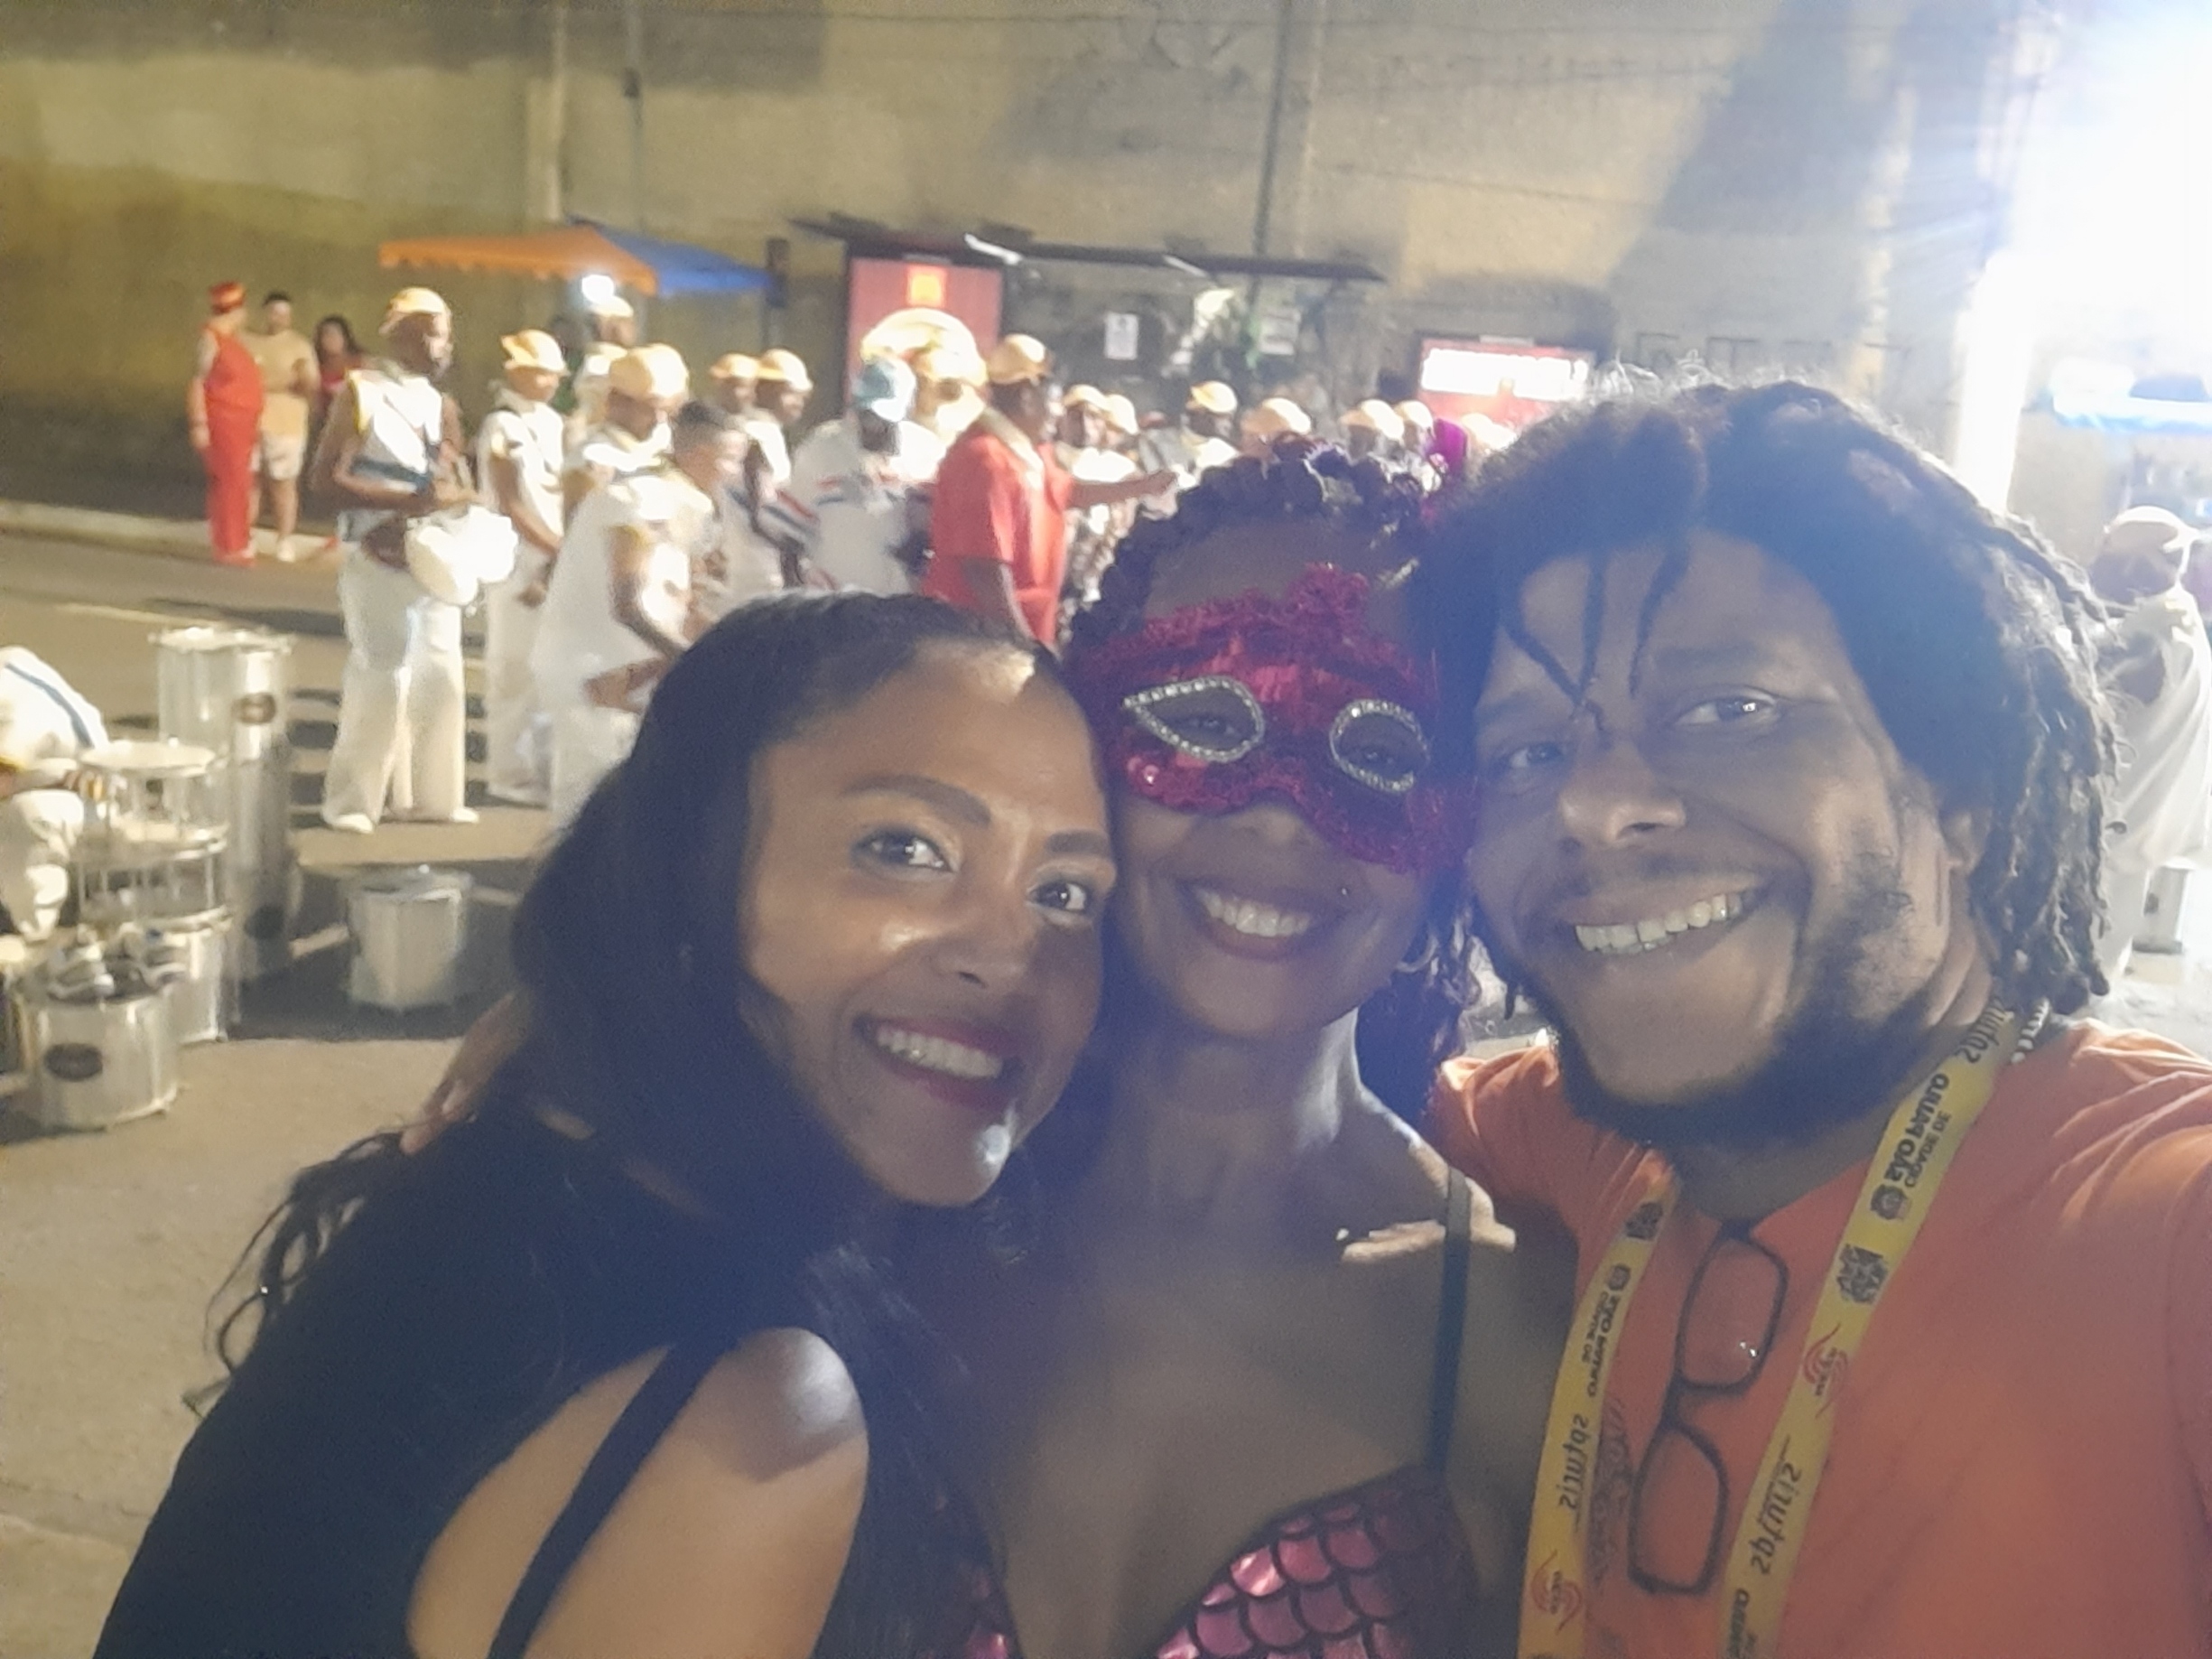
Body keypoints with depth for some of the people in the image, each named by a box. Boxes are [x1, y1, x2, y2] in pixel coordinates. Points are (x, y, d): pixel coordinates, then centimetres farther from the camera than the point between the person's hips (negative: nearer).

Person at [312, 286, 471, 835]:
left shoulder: (440, 403, 13)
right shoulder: (361, 392, -5)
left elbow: (452, 484, 12)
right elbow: (327, 478, -11)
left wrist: (450, 498, -12)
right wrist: (408, 501, -21)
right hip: (378, 558, -6)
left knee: (440, 673, 6)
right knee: (382, 675, -7)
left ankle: (429, 794, 18)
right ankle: (352, 799, 5)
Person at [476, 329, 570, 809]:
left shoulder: (552, 423, 13)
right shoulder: (501, 428, -7)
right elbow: (508, 505, -12)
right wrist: (554, 550, -15)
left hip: (558, 561, 7)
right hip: (519, 562, -6)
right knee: (516, 668, -1)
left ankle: (543, 765, 19)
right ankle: (510, 772, 7)